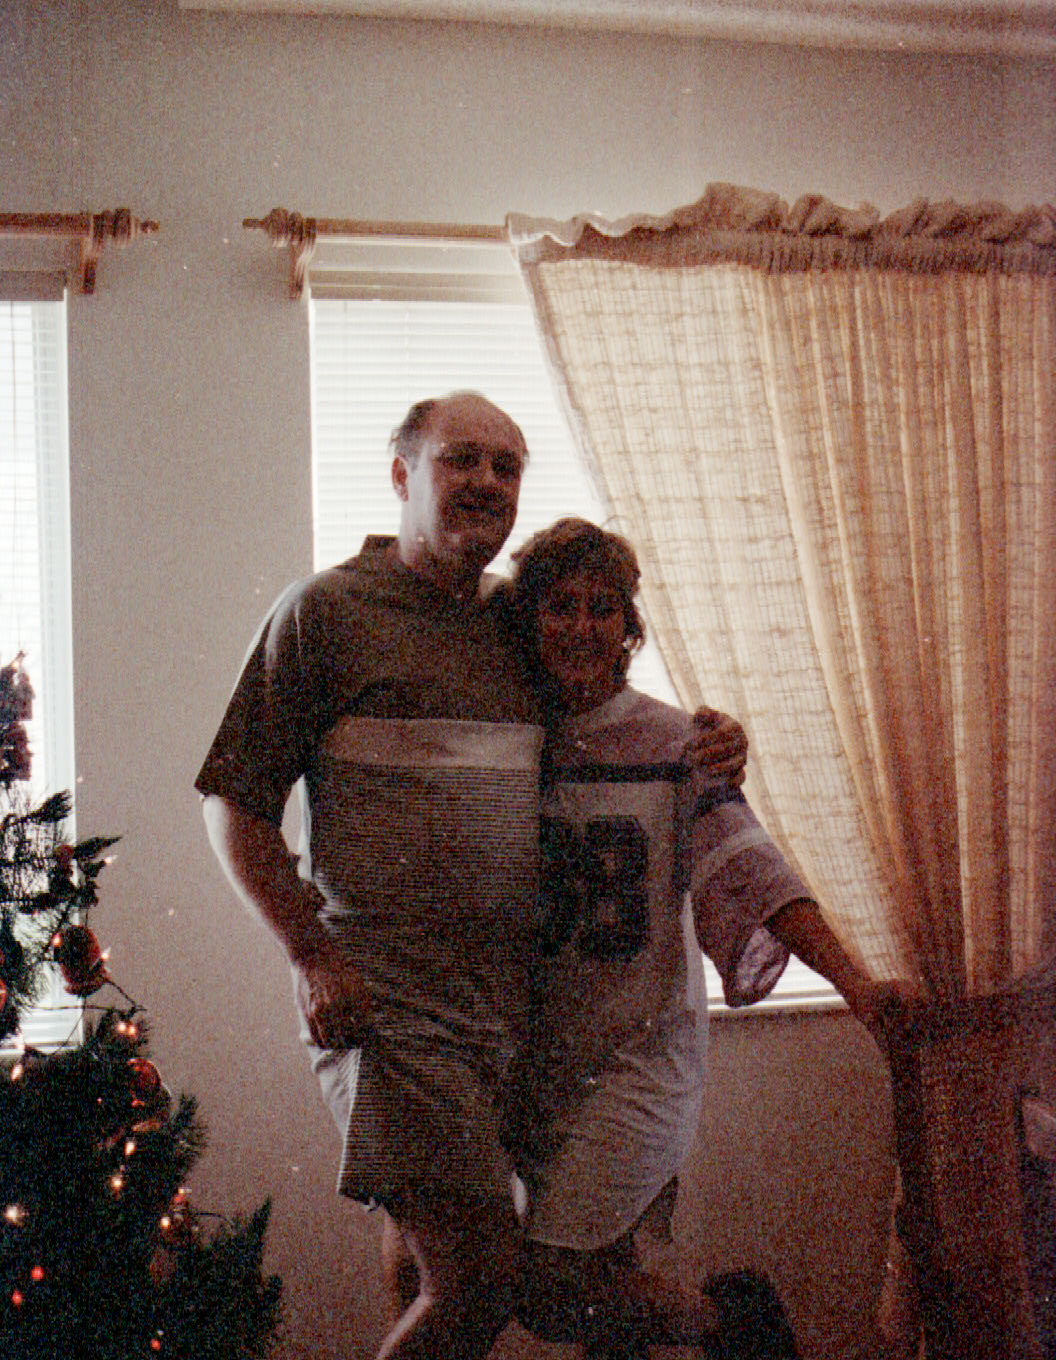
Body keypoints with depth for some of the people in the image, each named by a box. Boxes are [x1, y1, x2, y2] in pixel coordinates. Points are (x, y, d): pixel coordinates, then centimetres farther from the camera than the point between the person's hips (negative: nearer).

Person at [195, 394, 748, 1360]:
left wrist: (708, 747, 5)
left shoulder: (521, 627, 15)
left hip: (510, 1003, 6)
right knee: (482, 1277, -11)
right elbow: (234, 803, -2)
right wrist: (313, 955, -11)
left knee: (432, 1273, 10)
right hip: (385, 999, -5)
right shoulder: (326, 610, -1)